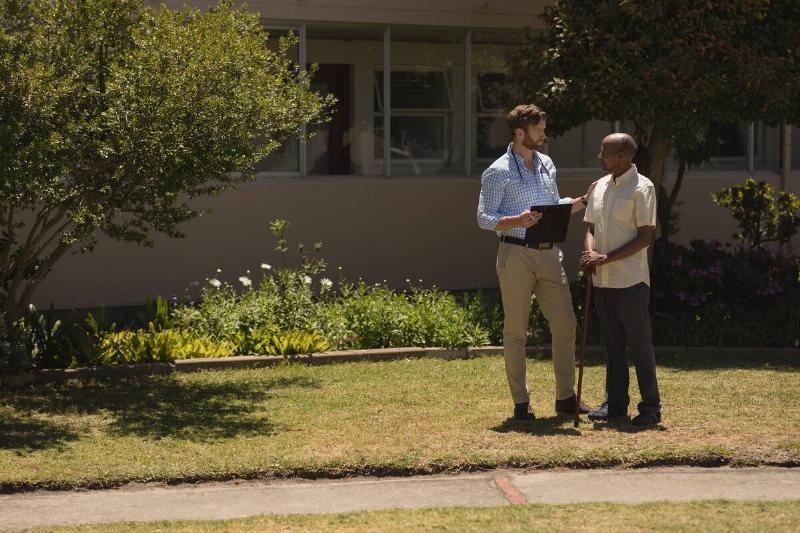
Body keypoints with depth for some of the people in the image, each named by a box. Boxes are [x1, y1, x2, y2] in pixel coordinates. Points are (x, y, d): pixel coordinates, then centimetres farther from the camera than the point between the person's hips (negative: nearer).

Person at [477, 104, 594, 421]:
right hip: (516, 255, -6)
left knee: (565, 324, 4)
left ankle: (565, 397, 14)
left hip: (549, 255, 6)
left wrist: (584, 201, 10)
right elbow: (485, 218, -9)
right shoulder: (498, 172, -6)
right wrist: (517, 221, -25)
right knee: (516, 330, 0)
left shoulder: (547, 164, 14)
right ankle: (521, 403, 7)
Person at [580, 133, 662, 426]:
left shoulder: (641, 188, -9)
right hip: (603, 280, 7)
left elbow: (645, 237, -13)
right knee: (613, 344, 12)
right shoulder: (600, 186, 12)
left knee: (639, 342, -2)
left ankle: (650, 406, 5)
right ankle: (615, 403, 19)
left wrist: (605, 258, -17)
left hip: (631, 280, -7)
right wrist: (591, 253, -5)